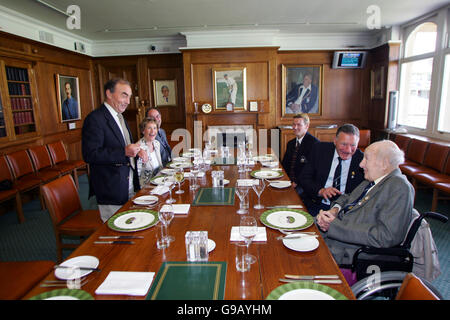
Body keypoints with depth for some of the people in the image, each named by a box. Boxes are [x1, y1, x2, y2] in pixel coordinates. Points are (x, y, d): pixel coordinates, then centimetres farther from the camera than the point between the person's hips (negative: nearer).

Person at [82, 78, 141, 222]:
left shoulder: (120, 117, 14)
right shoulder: (95, 119, -16)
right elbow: (90, 155, -23)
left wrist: (135, 150, 5)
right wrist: (123, 152, -28)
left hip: (130, 186, 9)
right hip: (111, 190, -8)